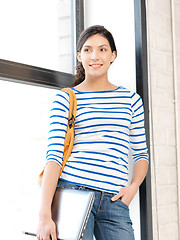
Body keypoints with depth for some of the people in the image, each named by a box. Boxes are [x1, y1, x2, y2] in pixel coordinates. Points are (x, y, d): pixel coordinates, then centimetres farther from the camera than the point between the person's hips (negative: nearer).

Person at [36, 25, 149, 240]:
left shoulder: (131, 99, 14)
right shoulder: (65, 99, 5)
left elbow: (141, 154, 18)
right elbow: (54, 155, -3)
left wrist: (133, 186, -2)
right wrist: (44, 215, -12)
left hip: (114, 201, 3)